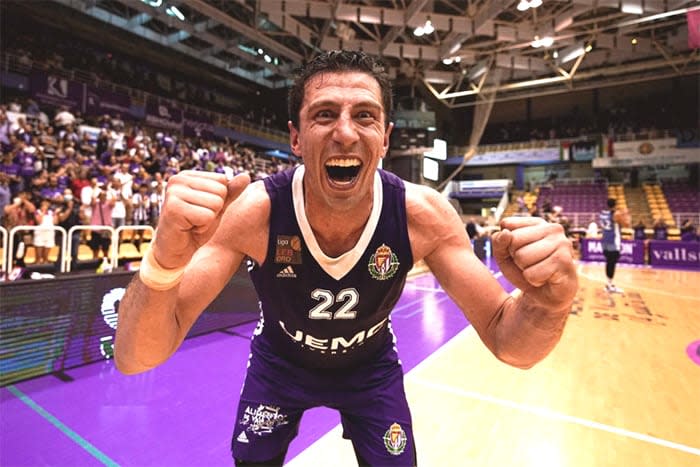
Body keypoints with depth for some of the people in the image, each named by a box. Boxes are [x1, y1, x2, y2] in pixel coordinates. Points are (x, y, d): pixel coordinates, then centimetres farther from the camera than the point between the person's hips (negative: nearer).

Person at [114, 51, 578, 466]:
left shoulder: (423, 215, -28)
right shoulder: (253, 212, -31)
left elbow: (505, 340, -21)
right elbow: (134, 358, -30)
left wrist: (548, 304, -45)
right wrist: (165, 261, -52)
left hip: (370, 365, 1)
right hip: (280, 361, 0)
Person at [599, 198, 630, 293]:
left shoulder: (602, 213, 7)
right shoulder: (617, 214, -13)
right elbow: (626, 224, -10)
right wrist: (626, 215, 5)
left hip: (605, 240, 7)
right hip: (613, 242, -7)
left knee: (609, 262, 14)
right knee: (612, 263, -4)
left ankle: (609, 284, 19)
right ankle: (610, 285, -1)